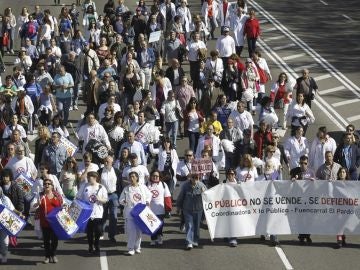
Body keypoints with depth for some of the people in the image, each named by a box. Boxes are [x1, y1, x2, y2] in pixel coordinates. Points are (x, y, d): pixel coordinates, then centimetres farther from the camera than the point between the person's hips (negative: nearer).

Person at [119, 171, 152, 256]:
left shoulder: (143, 187, 6)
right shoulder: (126, 189, 4)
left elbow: (149, 195, 19)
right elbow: (121, 199, 6)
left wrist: (147, 202, 3)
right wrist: (124, 202, -15)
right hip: (130, 213, -2)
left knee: (139, 231, 8)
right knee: (131, 230, -8)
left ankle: (137, 247, 21)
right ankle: (131, 248, -4)